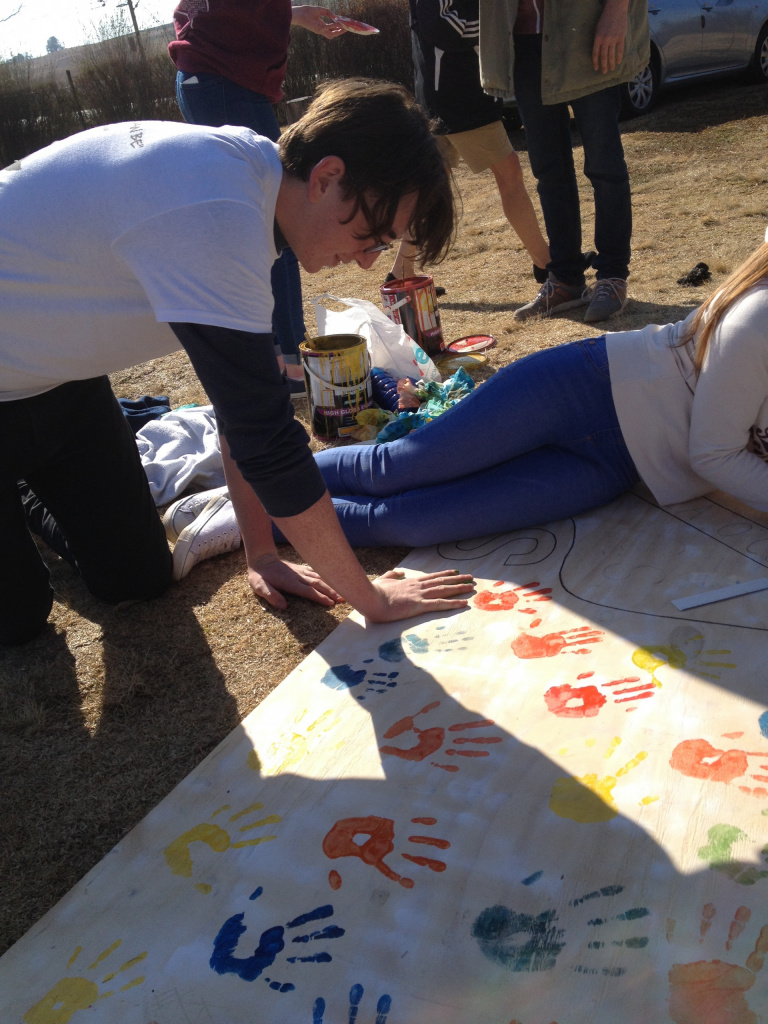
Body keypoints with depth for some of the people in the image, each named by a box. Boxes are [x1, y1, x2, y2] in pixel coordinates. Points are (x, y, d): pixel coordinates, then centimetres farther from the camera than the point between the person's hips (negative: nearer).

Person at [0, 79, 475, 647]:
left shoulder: (249, 169, -7)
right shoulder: (212, 214, -37)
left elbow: (246, 389, -2)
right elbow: (268, 439, -34)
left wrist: (262, 554, 0)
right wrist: (372, 600, -23)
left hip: (55, 376, 8)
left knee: (138, 578, 7)